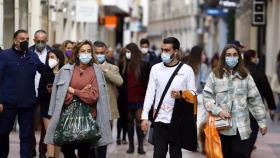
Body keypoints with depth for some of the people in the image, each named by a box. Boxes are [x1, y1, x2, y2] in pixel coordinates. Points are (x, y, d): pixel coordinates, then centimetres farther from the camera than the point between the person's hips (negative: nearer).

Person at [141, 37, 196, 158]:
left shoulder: (186, 70, 1)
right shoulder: (156, 68, 5)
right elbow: (150, 93, 4)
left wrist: (181, 95, -18)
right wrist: (145, 117, -2)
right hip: (160, 118, 1)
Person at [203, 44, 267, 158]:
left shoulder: (245, 76, 8)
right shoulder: (215, 75, 6)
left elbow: (255, 100, 8)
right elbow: (207, 97, 1)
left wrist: (262, 121, 6)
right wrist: (218, 110, -14)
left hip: (241, 127, 0)